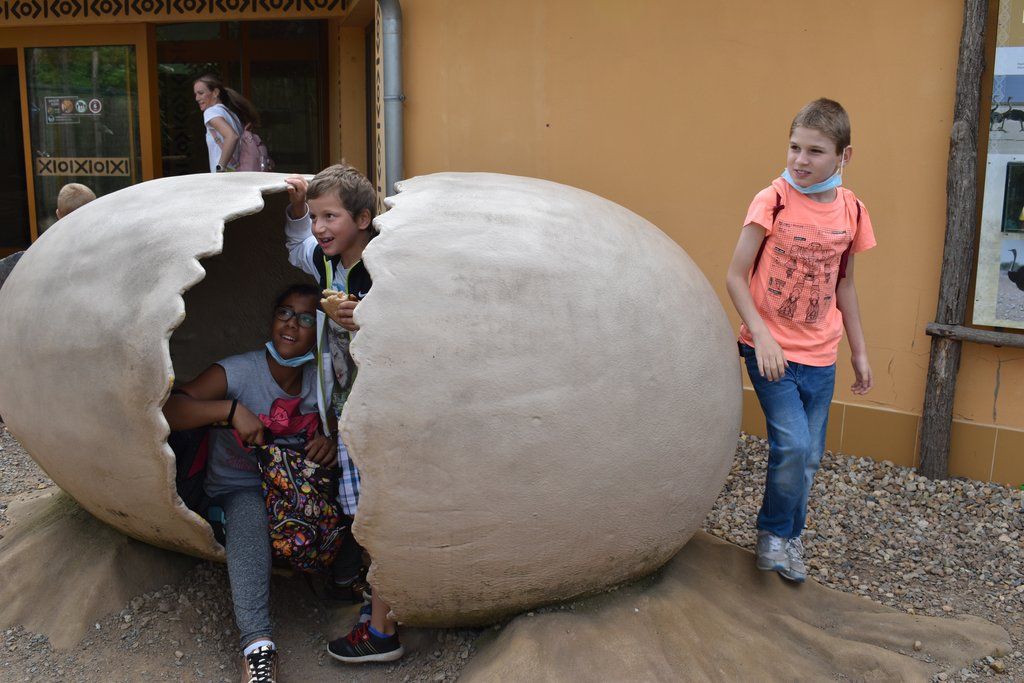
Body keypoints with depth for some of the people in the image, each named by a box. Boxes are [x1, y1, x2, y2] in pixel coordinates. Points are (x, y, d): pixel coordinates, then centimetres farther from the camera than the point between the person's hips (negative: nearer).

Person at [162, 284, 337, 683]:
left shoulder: (320, 380, -1)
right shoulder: (237, 373, -14)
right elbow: (169, 410, -23)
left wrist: (332, 442, -19)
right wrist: (230, 408, -38)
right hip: (238, 487, -5)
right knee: (248, 518, -38)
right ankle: (257, 644, -49)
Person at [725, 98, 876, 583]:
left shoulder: (850, 210, 2)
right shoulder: (773, 201, -11)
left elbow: (844, 284, 13)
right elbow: (735, 277, -10)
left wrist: (859, 351, 17)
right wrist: (761, 335, -20)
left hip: (820, 357, 4)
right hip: (771, 351, -4)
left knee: (808, 457, 10)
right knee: (792, 445, -14)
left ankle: (788, 537, 31)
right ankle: (774, 531, 11)